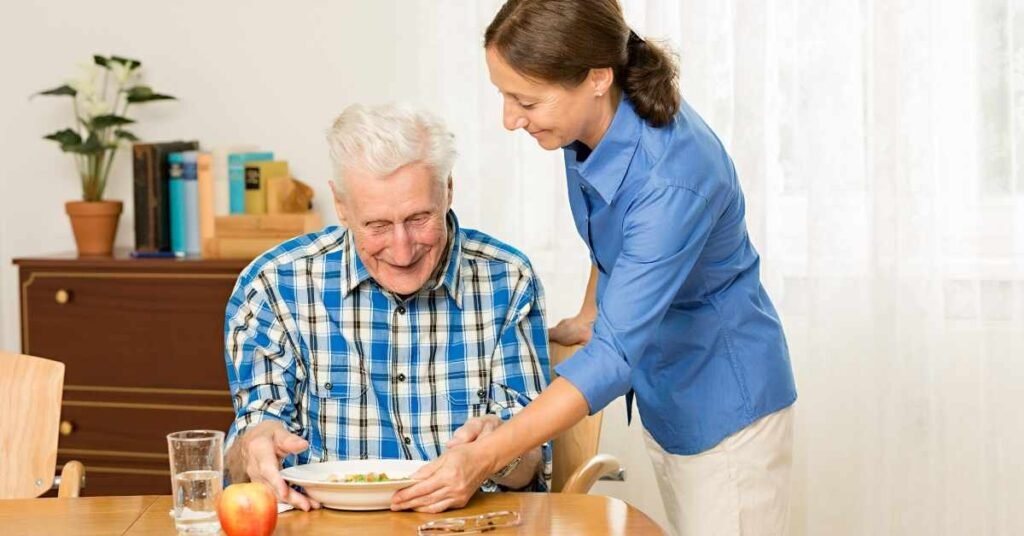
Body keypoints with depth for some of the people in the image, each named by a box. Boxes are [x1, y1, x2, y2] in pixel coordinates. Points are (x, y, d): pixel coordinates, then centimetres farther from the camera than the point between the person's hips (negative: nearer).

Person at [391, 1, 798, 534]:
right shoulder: (588, 122, -10)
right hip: (663, 391, 7)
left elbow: (616, 355, -34)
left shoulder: (674, 179, -33)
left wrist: (485, 456, -36)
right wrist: (589, 316, 10)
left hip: (726, 404, -7)